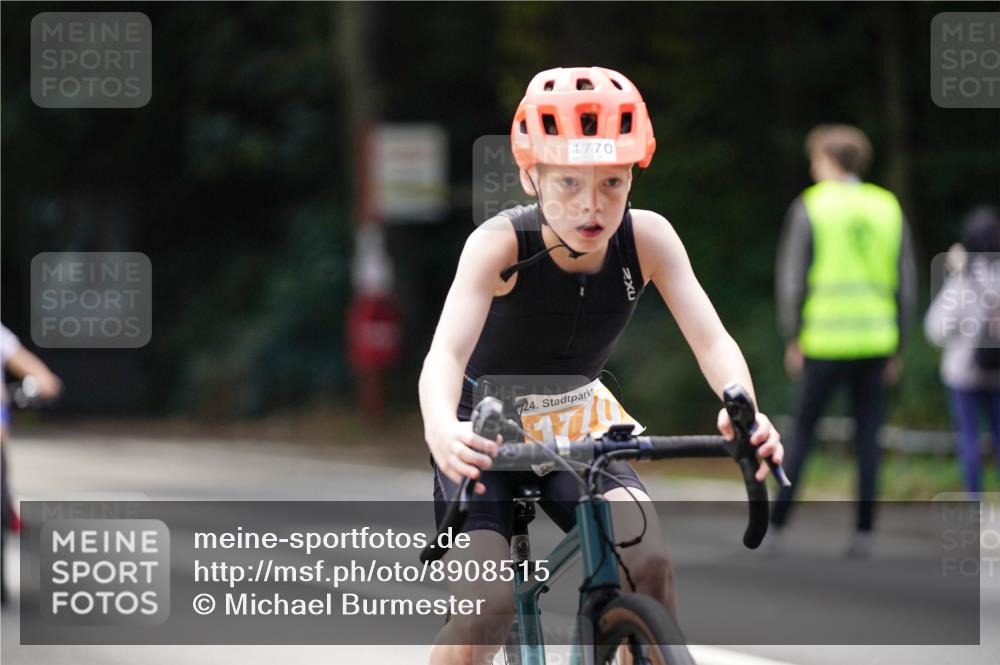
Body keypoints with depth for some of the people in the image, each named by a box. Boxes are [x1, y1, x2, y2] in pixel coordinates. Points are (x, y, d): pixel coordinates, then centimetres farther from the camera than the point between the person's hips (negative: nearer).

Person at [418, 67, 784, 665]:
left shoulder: (647, 238, -20)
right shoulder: (502, 243, -28)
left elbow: (710, 338, -28)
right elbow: (447, 352, -41)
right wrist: (443, 431, -63)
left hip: (572, 425, 3)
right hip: (486, 430, -3)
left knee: (649, 563, -23)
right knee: (490, 604, -22)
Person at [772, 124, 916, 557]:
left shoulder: (810, 207, -3)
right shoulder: (888, 208, 8)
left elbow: (792, 277, -6)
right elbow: (905, 282, 8)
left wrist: (792, 340, 0)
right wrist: (896, 348, 14)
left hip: (826, 341, -3)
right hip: (876, 340, 3)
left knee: (802, 430, 6)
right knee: (868, 437, 5)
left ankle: (776, 523, 5)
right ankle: (863, 533, 0)